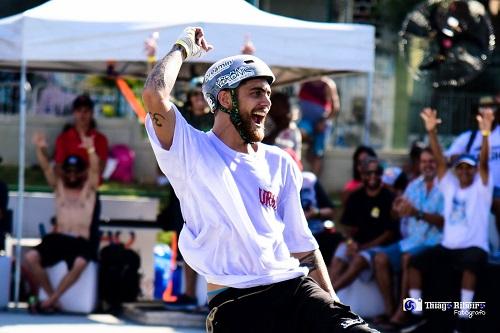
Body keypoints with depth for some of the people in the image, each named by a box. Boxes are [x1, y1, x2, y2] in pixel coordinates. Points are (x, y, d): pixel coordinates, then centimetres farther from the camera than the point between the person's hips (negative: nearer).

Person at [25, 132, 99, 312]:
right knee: (30, 258, -25)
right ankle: (51, 296, -14)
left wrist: (91, 150, -28)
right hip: (57, 238, 3)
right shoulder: (58, 186, 18)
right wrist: (40, 149, -19)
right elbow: (46, 168, 2)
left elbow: (95, 169, -7)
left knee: (80, 263, -37)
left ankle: (50, 300, -25)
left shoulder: (89, 188, 12)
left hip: (81, 241, -3)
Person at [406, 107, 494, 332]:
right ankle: (416, 313, -9)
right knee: (415, 262, -16)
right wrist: (432, 132, -12)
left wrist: (485, 133, -29)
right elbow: (440, 161, 3)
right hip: (447, 246, 5)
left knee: (470, 264, -38)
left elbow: (484, 162, -13)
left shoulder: (481, 188, 3)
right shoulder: (450, 186, 14)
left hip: (474, 247, -5)